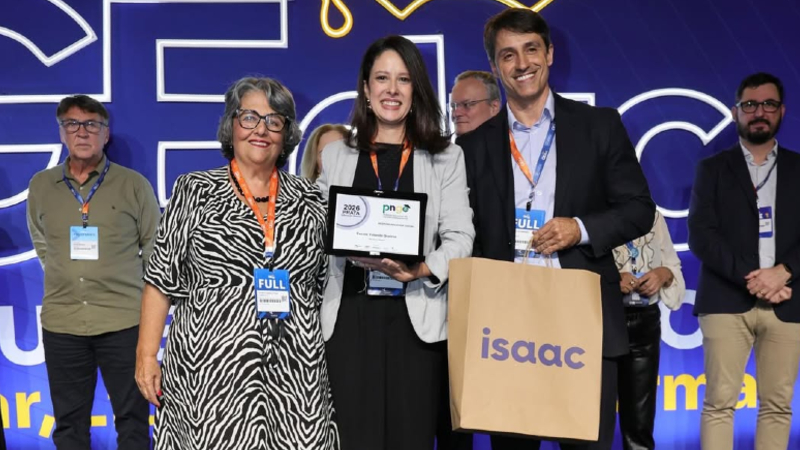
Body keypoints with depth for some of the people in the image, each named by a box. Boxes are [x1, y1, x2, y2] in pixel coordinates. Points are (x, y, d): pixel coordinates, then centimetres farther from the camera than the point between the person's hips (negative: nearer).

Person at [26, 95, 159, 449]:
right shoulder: (40, 186, 6)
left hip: (124, 320, -2)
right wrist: (65, 280, 14)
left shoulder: (134, 185, -2)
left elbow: (156, 247, 5)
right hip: (61, 323, 3)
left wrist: (144, 295, 6)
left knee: (132, 419, 6)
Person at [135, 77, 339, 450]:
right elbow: (162, 280, 2)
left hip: (295, 375, 2)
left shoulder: (309, 200, 9)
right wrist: (146, 354, -4)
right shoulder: (195, 192, 2)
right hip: (208, 371, -2)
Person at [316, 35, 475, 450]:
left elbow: (460, 236, 1)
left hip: (417, 318, 0)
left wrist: (424, 269, -18)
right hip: (350, 316, 1)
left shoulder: (446, 157, 10)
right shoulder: (336, 155, 12)